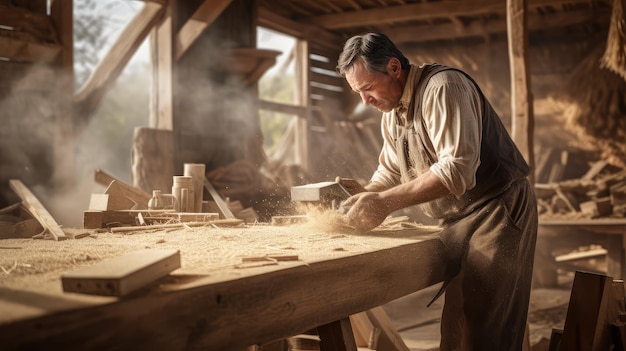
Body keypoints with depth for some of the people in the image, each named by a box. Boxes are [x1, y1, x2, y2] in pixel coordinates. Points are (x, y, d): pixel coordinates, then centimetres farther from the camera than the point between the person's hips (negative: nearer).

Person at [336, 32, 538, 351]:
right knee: (454, 324, 10)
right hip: (457, 220, 9)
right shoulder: (391, 110, 9)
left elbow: (458, 168, -29)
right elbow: (389, 169, 17)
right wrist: (364, 196, -4)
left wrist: (386, 201, -30)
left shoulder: (443, 87, -20)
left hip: (497, 208, -8)